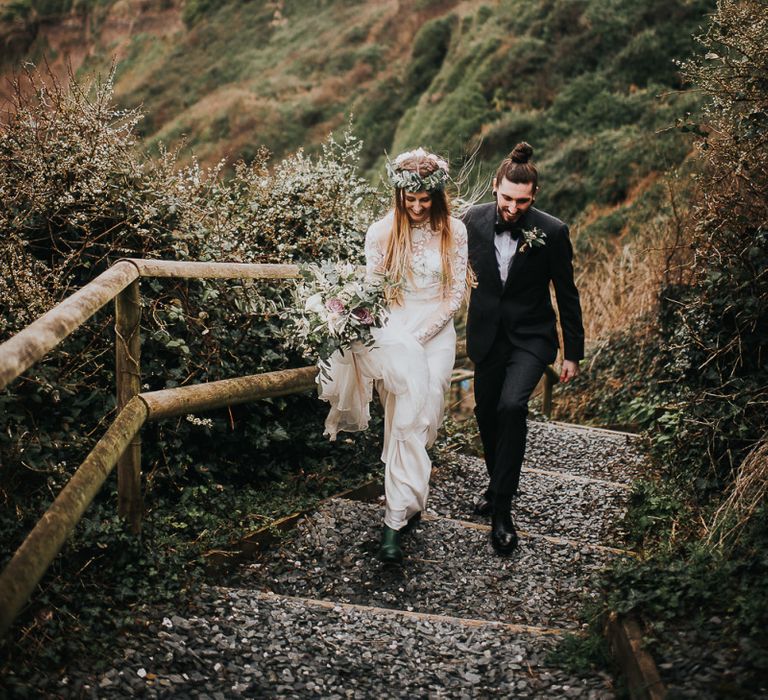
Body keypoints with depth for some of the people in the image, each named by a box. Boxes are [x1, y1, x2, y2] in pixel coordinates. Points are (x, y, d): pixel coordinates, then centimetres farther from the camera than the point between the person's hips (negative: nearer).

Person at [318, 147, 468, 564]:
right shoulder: (383, 232, 1)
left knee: (415, 422, -6)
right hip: (394, 330, 1)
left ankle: (396, 520, -4)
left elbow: (456, 294, 0)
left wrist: (419, 335, -9)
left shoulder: (454, 232, 1)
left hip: (436, 333, -1)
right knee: (405, 423, -23)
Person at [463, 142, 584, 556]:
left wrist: (572, 353, -2)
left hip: (530, 337, -4)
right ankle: (498, 483, 40)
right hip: (487, 334, 4)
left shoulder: (552, 232, -15)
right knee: (486, 413, 13)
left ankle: (502, 509, -14)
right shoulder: (473, 220, -8)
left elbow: (567, 295, -6)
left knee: (511, 406, -23)